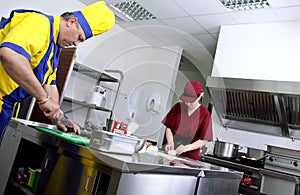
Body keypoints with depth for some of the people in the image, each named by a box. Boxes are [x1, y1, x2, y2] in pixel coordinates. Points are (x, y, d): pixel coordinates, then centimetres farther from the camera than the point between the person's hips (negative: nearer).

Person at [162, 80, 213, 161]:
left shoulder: (204, 114, -8)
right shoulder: (178, 107, 0)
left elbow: (204, 140, -7)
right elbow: (169, 127, 6)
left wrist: (186, 148, -18)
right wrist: (170, 143, -10)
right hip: (171, 151, 3)